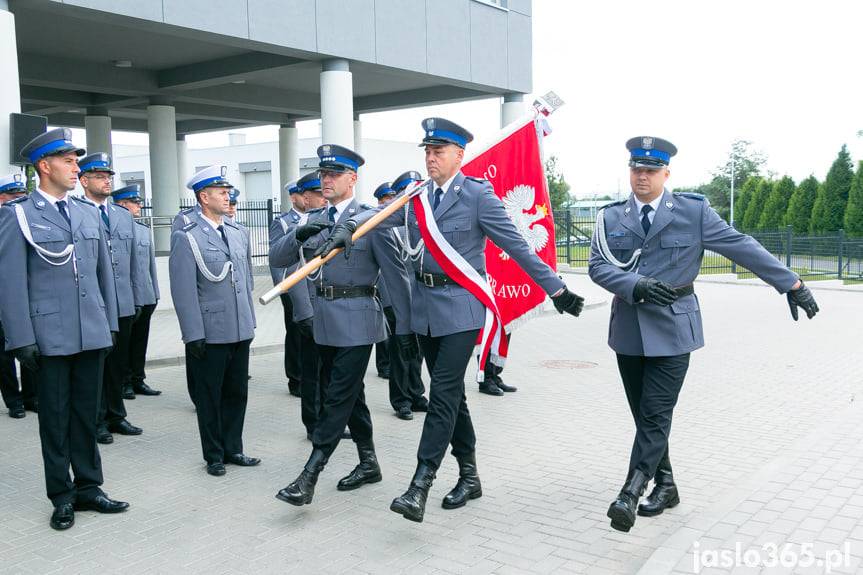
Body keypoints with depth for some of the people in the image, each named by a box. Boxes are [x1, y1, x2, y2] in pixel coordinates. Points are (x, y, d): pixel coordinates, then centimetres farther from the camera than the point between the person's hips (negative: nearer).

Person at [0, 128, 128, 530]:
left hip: (92, 333, 4)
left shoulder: (89, 213, 11)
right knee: (55, 419, 7)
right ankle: (62, 496, 19)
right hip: (49, 337, -4)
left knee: (86, 415, 13)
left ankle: (88, 487, 24)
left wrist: (110, 324, 11)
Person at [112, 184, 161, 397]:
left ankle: (138, 381, 20)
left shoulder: (144, 229, 15)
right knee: (124, 342, 4)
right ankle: (124, 382, 14)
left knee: (140, 341, 12)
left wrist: (155, 293, 15)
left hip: (145, 298, 7)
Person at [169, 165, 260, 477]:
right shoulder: (186, 237, -9)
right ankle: (214, 456, 20)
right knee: (209, 396, 7)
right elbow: (184, 291, -12)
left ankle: (233, 448, 27)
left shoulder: (238, 234, 10)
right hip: (210, 332, -6)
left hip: (241, 330, 6)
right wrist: (194, 334, -14)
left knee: (237, 392, 14)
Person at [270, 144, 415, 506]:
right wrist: (298, 235, -15)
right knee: (349, 394, 15)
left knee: (339, 397, -5)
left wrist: (406, 325, -9)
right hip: (324, 319, 7)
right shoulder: (315, 221, 11)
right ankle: (368, 463, 29)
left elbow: (395, 273, -8)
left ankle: (309, 477, -3)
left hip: (356, 319, -7)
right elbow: (277, 259, 6)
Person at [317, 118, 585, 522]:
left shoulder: (478, 194, -8)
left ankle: (420, 485, -8)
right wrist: (349, 229, -25)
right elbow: (380, 216, -5)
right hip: (425, 307, 6)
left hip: (460, 307, -6)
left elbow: (516, 246, -7)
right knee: (450, 393, 13)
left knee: (444, 393, -10)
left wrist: (556, 289, -6)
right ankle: (469, 476, 26)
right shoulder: (416, 196, 9)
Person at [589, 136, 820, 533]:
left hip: (672, 330, -3)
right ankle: (665, 485, 26)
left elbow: (741, 247, 0)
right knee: (643, 415, 11)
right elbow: (598, 265, -4)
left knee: (656, 415, -8)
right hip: (628, 331, 4)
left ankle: (631, 492, -3)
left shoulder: (693, 211, -2)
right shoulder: (611, 218, 5)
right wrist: (636, 286, -21)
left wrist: (791, 283, 1)